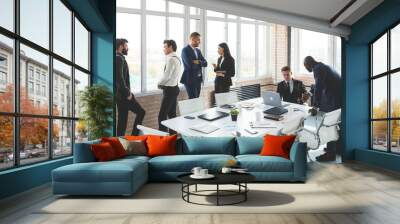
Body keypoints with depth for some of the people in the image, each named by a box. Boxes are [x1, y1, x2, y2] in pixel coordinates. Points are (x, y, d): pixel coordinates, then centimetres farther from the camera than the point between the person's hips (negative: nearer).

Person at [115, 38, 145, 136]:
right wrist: (127, 93, -17)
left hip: (121, 94, 10)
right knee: (141, 112, -4)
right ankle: (134, 137, 0)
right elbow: (120, 78, -23)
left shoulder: (119, 58, 17)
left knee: (122, 119, 11)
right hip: (123, 94, -10)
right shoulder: (119, 59, -13)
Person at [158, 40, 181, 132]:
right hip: (173, 88, 10)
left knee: (162, 116, -7)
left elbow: (166, 75, -20)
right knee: (172, 114, 15)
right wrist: (162, 83, 6)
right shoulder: (176, 58, 12)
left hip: (169, 89, -10)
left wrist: (159, 83, -3)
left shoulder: (171, 59, -17)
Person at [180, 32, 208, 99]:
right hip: (190, 79, -7)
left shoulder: (198, 50, 15)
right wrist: (200, 63, -6)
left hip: (198, 79, 8)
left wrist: (198, 62, -12)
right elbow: (190, 64, -22)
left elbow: (205, 63, 8)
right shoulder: (185, 50, -10)